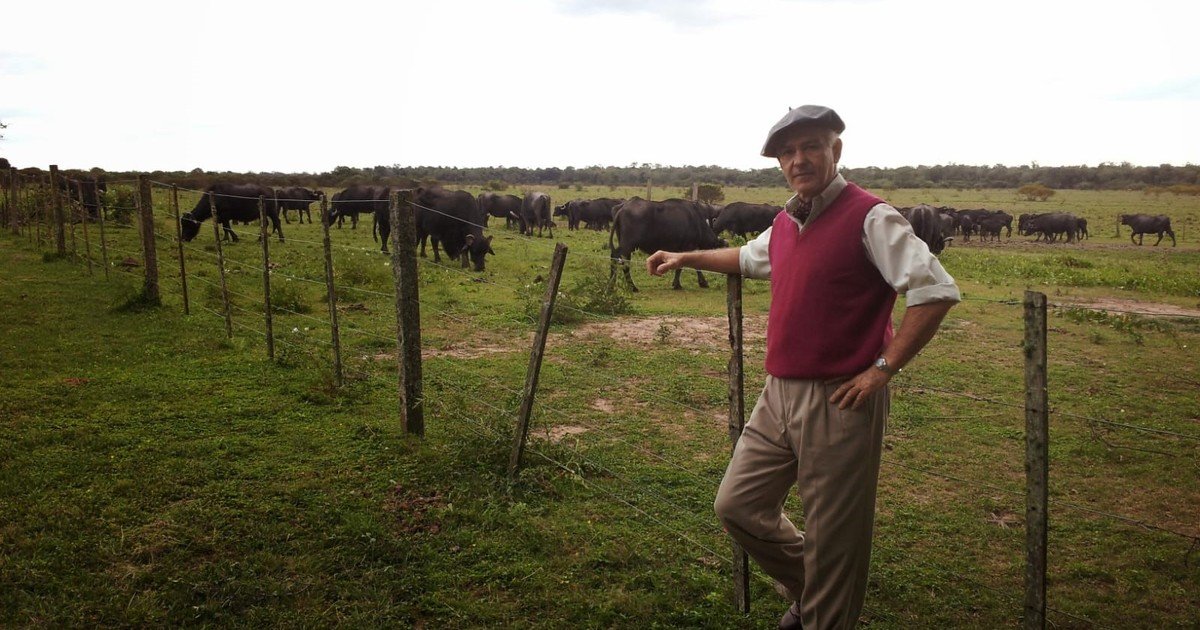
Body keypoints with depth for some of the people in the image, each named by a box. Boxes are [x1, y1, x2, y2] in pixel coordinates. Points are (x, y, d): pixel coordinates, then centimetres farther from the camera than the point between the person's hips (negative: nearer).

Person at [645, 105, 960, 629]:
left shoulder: (868, 217, -12)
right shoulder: (786, 223, 12)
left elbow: (937, 290, -18)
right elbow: (748, 258, 35)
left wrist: (883, 369, -19)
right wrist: (685, 258, 32)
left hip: (839, 403, -8)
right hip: (778, 394, 8)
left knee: (832, 539, 4)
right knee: (736, 506, 16)